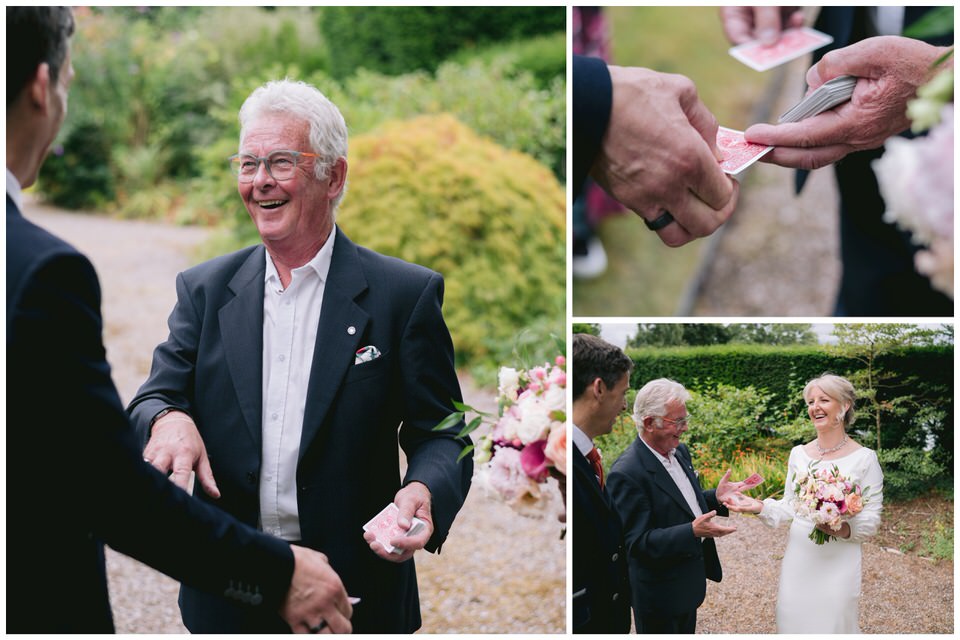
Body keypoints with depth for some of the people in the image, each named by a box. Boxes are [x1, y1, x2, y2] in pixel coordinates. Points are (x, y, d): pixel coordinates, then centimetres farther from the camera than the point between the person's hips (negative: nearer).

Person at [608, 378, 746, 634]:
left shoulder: (679, 451, 1)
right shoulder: (627, 473, -27)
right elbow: (637, 542, -26)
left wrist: (715, 498, -5)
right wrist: (692, 532, -36)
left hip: (689, 581, 8)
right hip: (659, 591, -8)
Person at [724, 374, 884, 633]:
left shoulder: (864, 458, -7)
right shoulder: (799, 454, 5)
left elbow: (871, 520, -5)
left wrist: (844, 530, -23)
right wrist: (760, 507, -6)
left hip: (838, 562, -4)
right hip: (798, 559, 4)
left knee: (832, 624, 3)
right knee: (792, 620, 10)